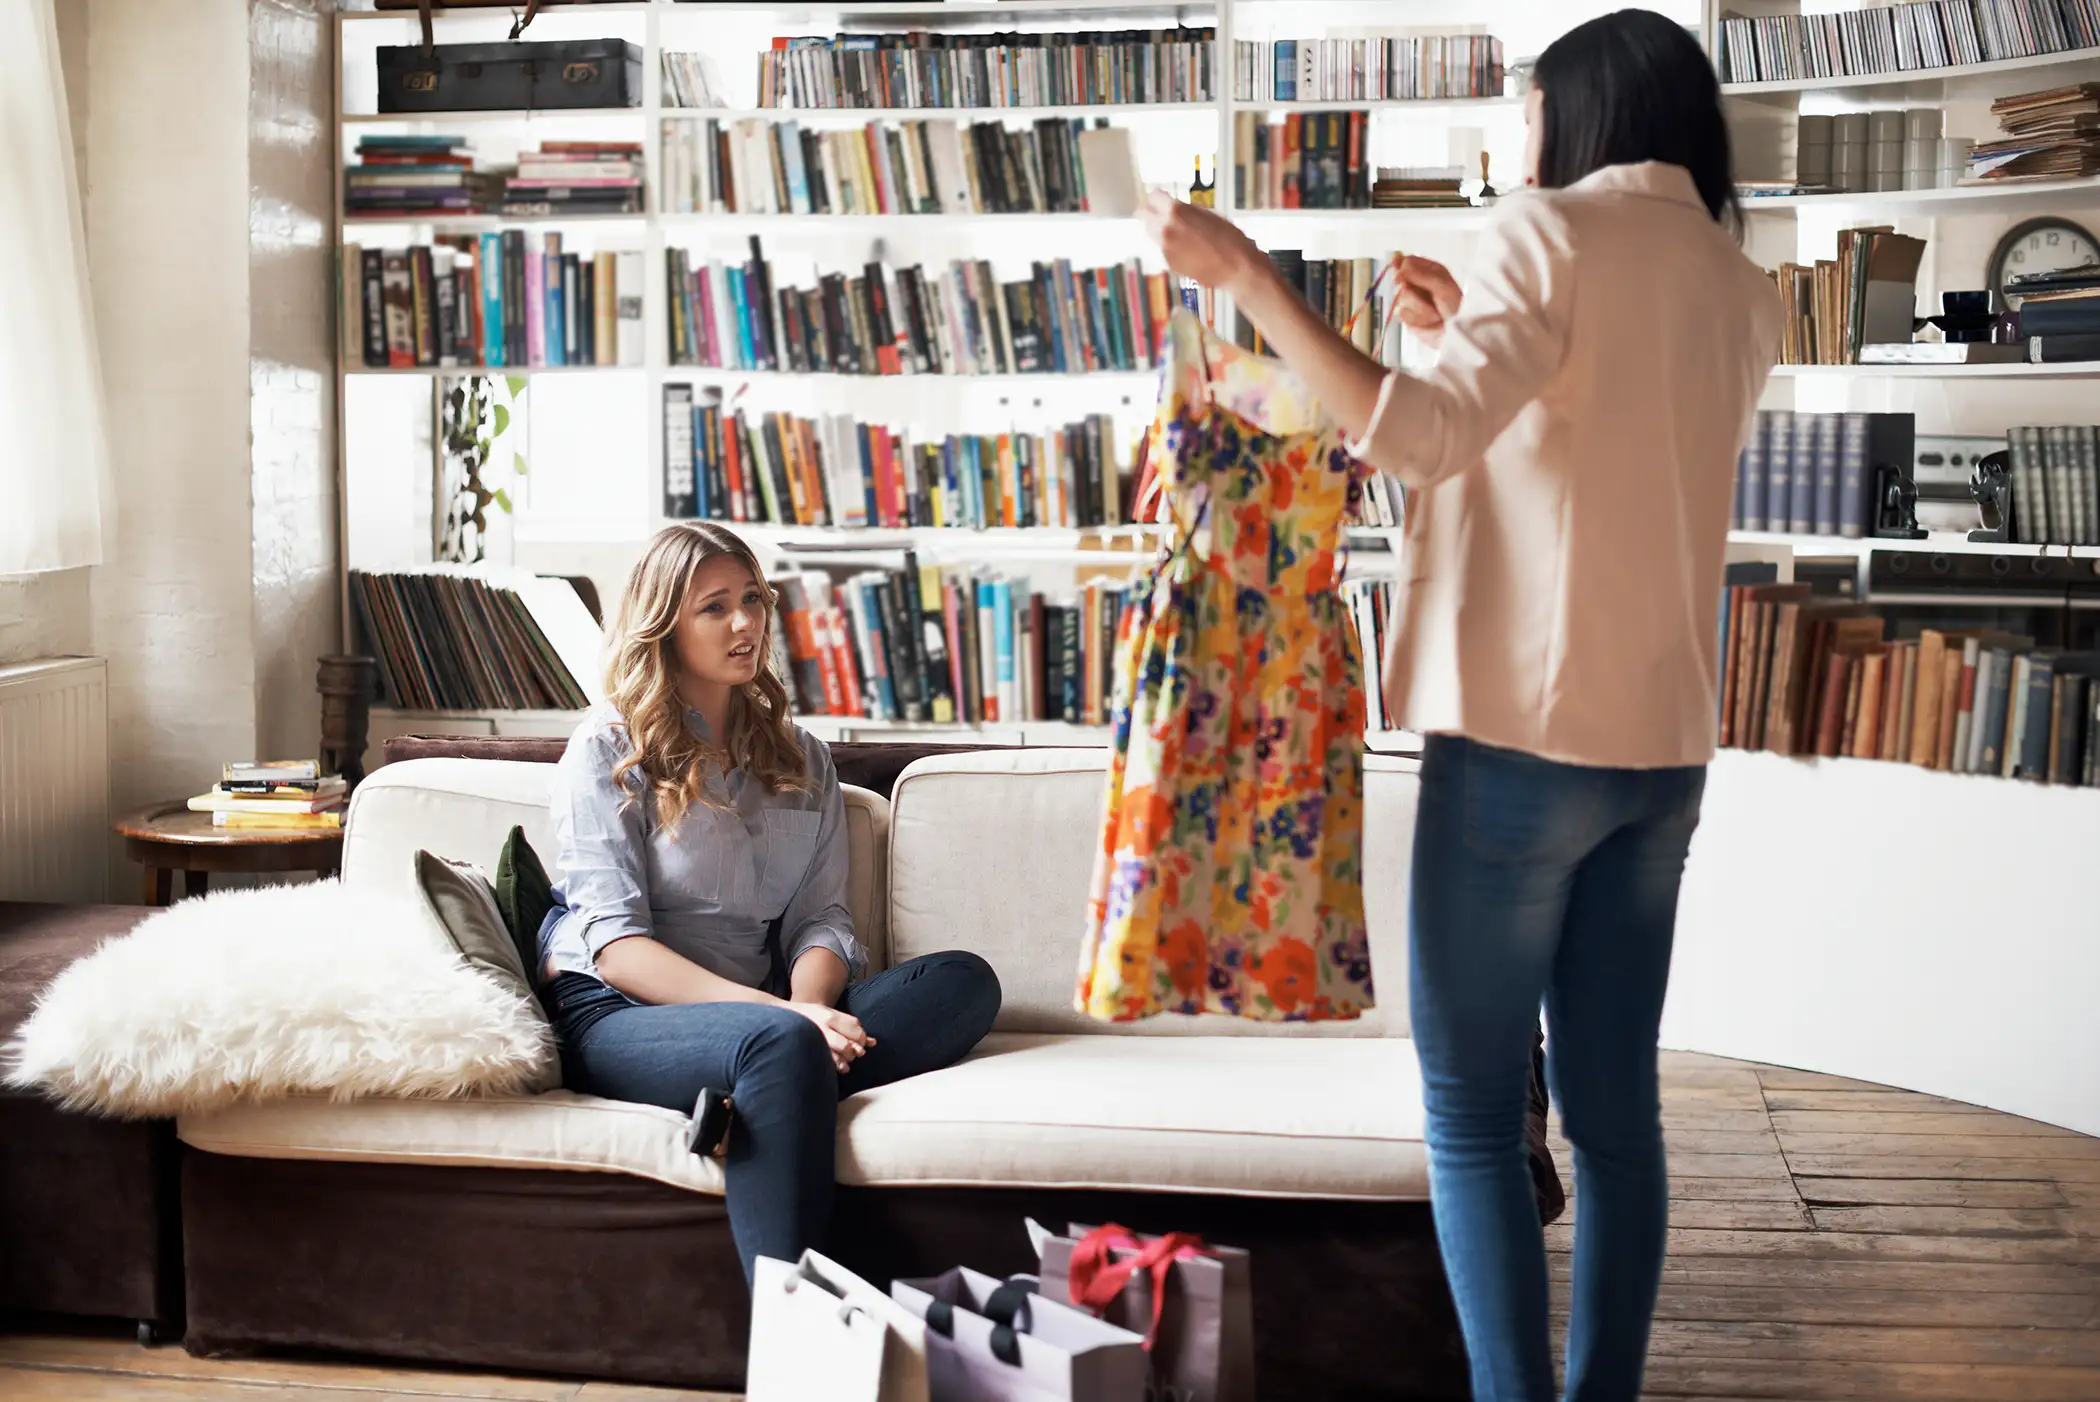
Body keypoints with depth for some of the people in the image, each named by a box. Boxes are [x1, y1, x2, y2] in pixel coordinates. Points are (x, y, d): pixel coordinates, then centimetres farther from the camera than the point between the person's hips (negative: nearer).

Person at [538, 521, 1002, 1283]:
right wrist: (774, 1013, -21)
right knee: (780, 1044, -38)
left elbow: (823, 921, 9)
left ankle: (744, 1103, -38)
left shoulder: (801, 760, 21)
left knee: (964, 981, -20)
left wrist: (806, 1004, -17)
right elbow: (615, 945, -7)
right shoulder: (608, 751, 4)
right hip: (618, 1013, -5)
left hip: (766, 1010, 5)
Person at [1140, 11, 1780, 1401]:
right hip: (1663, 747, 7)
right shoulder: (1745, 293, 14)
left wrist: (1245, 273, -16)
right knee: (1615, 1105, 10)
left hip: (1521, 734, -6)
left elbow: (1419, 438, -20)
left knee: (1473, 1110, 2)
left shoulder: (1553, 233, -6)